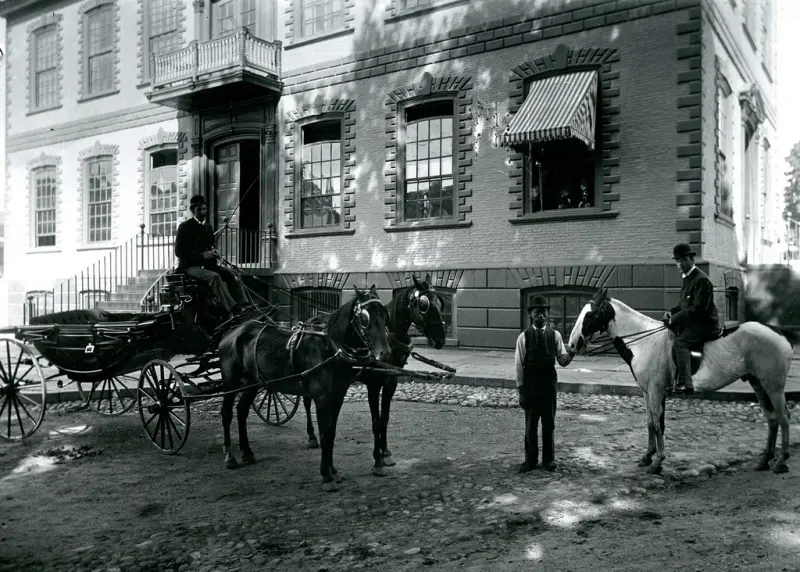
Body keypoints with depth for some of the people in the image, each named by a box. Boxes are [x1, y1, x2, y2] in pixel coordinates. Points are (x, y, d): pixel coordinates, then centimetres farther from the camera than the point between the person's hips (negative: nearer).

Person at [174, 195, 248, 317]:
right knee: (214, 276, -33)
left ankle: (242, 305, -26)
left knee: (231, 274, -17)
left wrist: (213, 252, 0)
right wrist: (202, 255, -23)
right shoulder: (185, 227, -4)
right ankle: (232, 309, -44)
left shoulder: (208, 227, 17)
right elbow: (179, 251, -12)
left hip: (207, 264, 7)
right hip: (191, 266, -7)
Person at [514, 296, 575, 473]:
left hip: (549, 383, 2)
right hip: (530, 383, -1)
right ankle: (530, 460, 21)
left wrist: (571, 353, -22)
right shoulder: (524, 337, -4)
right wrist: (521, 388, -5)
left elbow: (562, 361, -1)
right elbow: (519, 365, -3)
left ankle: (548, 459, 25)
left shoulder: (555, 335, 2)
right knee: (530, 424, 8)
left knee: (549, 423, 11)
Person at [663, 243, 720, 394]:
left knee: (680, 342, -28)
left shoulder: (702, 280, -15)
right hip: (691, 323, 10)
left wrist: (675, 319, -21)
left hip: (704, 325, -10)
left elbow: (698, 309, -22)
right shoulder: (687, 278, 15)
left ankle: (685, 383, -35)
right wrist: (671, 312, 2)